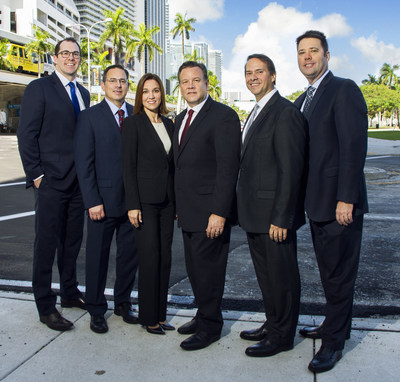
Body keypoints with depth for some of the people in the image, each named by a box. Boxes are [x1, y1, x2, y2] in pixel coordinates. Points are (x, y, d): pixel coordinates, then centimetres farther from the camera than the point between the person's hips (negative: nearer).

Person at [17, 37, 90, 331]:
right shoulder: (39, 88, -3)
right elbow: (27, 135, -8)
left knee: (72, 241, 15)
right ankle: (46, 307, 13)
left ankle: (70, 293, 30)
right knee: (46, 244, 1)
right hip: (52, 181, -6)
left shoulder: (83, 93, 15)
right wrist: (36, 175, -12)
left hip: (78, 181, 6)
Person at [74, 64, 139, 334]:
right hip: (103, 200, -3)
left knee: (130, 255, 12)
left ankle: (123, 303, 31)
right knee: (98, 257, 8)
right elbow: (84, 163, -6)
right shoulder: (90, 117, -1)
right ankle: (97, 311, 24)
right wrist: (92, 201, -13)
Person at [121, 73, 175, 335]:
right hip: (145, 200, -6)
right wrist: (133, 205, -14)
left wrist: (178, 202, 11)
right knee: (150, 258, -3)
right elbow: (129, 166, -9)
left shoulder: (168, 124, 13)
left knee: (165, 257, 9)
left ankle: (161, 314, 21)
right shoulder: (133, 123, -5)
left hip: (167, 200, 6)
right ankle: (149, 317, 12)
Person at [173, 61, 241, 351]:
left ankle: (210, 326, 17)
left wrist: (219, 212, -22)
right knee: (195, 267, 16)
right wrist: (179, 206, 15)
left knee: (208, 268, 1)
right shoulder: (181, 119, 16)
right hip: (188, 210, 8)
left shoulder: (223, 116, -11)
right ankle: (203, 315, 33)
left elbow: (228, 166, -17)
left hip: (210, 210, -8)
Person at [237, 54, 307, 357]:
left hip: (275, 215, -9)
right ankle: (272, 324, 36)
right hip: (255, 214, 10)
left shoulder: (285, 113, -14)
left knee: (282, 275, 5)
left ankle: (282, 336, 20)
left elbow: (291, 170, -19)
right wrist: (248, 211, 14)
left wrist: (281, 218, -21)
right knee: (265, 274, 20)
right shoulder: (257, 113, 16)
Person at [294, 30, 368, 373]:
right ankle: (337, 325, 35)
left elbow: (354, 146, -18)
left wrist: (346, 199, -23)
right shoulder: (302, 100, 17)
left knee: (339, 272, 2)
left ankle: (334, 341, 15)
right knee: (329, 270, 19)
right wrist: (304, 197, 13)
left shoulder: (344, 90, -10)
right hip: (317, 202, 9)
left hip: (339, 202, -9)